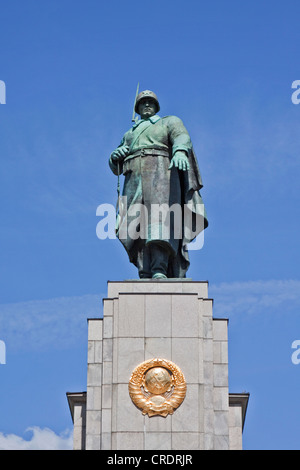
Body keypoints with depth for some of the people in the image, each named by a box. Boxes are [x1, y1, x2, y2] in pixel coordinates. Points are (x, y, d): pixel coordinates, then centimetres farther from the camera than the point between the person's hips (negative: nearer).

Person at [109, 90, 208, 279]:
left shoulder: (170, 121, 21)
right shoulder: (129, 134, 34)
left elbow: (182, 138, -3)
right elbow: (115, 167, 30)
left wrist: (180, 152, -27)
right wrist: (116, 155, 4)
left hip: (160, 174, -4)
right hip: (134, 181, 4)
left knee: (160, 216, -25)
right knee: (137, 226, -15)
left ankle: (160, 271, -40)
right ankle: (145, 275, -23)